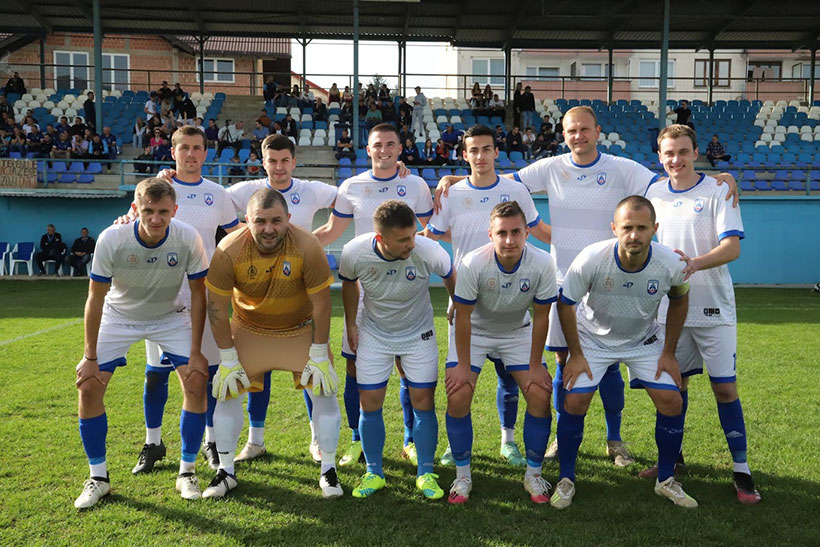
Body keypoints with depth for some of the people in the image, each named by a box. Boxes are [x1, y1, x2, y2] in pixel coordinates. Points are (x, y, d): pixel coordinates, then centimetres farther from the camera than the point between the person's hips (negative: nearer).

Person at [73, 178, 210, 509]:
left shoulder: (188, 239, -27)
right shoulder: (112, 239, -28)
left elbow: (198, 293, -15)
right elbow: (96, 298, -17)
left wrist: (196, 352, -15)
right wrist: (90, 357, -13)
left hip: (170, 317, 0)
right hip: (118, 317, 0)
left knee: (196, 382, -14)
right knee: (88, 388, -9)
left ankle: (187, 472, 5)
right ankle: (98, 478, 10)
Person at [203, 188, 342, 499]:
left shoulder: (307, 248, -28)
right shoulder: (228, 251, -25)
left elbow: (321, 304, -18)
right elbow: (217, 307, -14)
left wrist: (319, 356, -14)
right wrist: (228, 359, -11)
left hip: (301, 331, -1)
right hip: (249, 331, 1)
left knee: (324, 391, -5)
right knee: (227, 391, -3)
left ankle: (328, 471, 12)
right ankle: (226, 472, 16)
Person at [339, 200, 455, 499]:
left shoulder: (428, 251, -29)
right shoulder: (354, 253, -25)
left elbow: (451, 278, -7)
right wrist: (351, 324, 4)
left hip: (418, 334, -1)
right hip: (373, 334, 1)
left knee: (424, 403, -2)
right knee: (370, 404, 1)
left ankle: (426, 474, 16)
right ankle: (374, 473, 19)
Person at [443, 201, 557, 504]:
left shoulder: (543, 263, -25)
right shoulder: (472, 263, -30)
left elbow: (540, 317, -14)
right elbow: (463, 316, -19)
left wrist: (535, 365, -9)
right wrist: (463, 365, -15)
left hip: (518, 332, 2)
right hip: (474, 331, -1)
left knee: (541, 396, -10)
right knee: (458, 397, -14)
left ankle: (533, 475, 10)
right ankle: (462, 476, 6)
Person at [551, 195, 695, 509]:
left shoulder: (671, 264, -24)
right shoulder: (591, 259, -31)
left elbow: (679, 301, -1)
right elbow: (565, 304, -14)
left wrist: (669, 353, -1)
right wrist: (576, 354, -11)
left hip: (645, 340, 2)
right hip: (593, 338, -2)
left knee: (672, 402, -7)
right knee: (574, 402, -13)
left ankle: (666, 481, 16)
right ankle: (566, 480, 8)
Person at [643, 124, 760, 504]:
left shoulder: (718, 191, -6)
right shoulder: (653, 194, 6)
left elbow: (732, 247, -16)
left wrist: (695, 263, -33)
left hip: (713, 309, -3)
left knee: (725, 388, -2)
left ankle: (741, 470, 11)